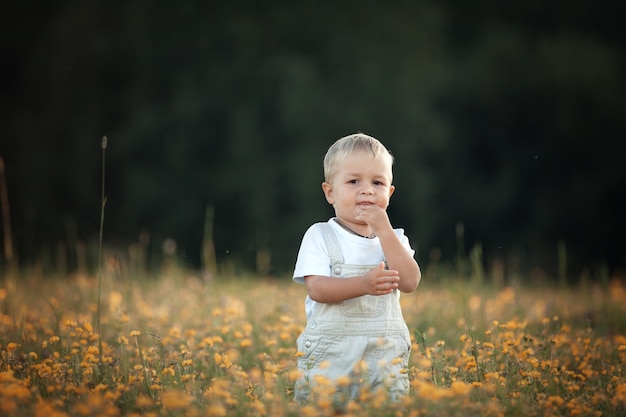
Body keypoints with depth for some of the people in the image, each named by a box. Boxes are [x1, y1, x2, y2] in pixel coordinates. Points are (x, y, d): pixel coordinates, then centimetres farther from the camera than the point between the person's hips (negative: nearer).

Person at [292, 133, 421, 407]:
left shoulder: (394, 238, 10)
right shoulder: (319, 237, 1)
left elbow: (410, 282, -6)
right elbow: (317, 288, -12)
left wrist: (384, 230, -10)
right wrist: (363, 284, -27)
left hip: (385, 355, 2)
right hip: (329, 354, -2)